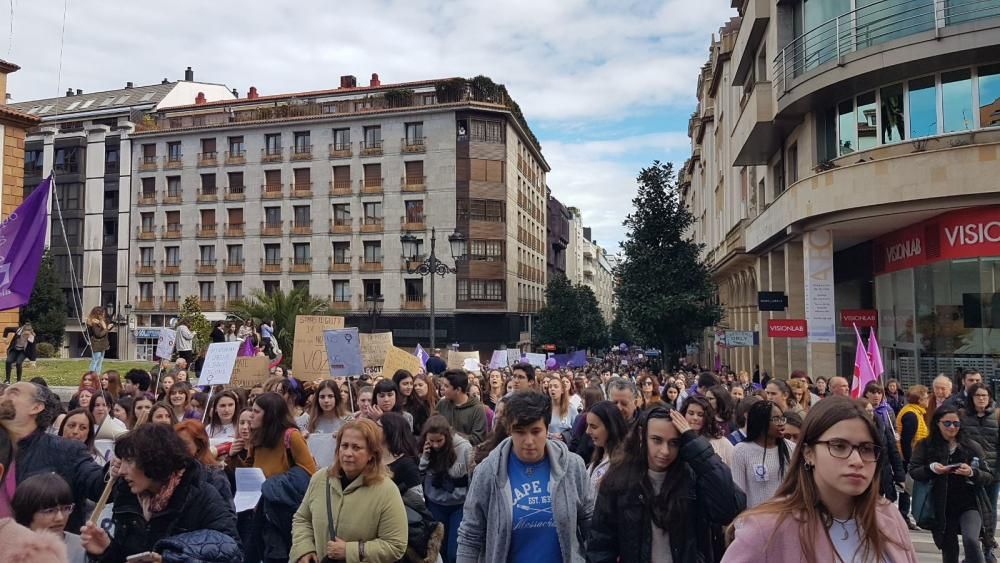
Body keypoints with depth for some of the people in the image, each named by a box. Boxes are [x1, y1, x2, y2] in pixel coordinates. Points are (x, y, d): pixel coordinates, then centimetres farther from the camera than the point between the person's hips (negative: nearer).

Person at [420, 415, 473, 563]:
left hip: (459, 505, -4)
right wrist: (424, 458, -18)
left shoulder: (464, 448, -19)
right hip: (435, 505, 4)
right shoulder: (425, 449, -7)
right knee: (438, 549, 13)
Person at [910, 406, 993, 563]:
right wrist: (930, 468, -20)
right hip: (942, 508, 1)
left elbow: (989, 476, 1)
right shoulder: (926, 446, 1)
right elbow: (913, 472, -1)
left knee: (970, 540, -26)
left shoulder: (972, 447, 1)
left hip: (969, 504, -1)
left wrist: (972, 473, -20)